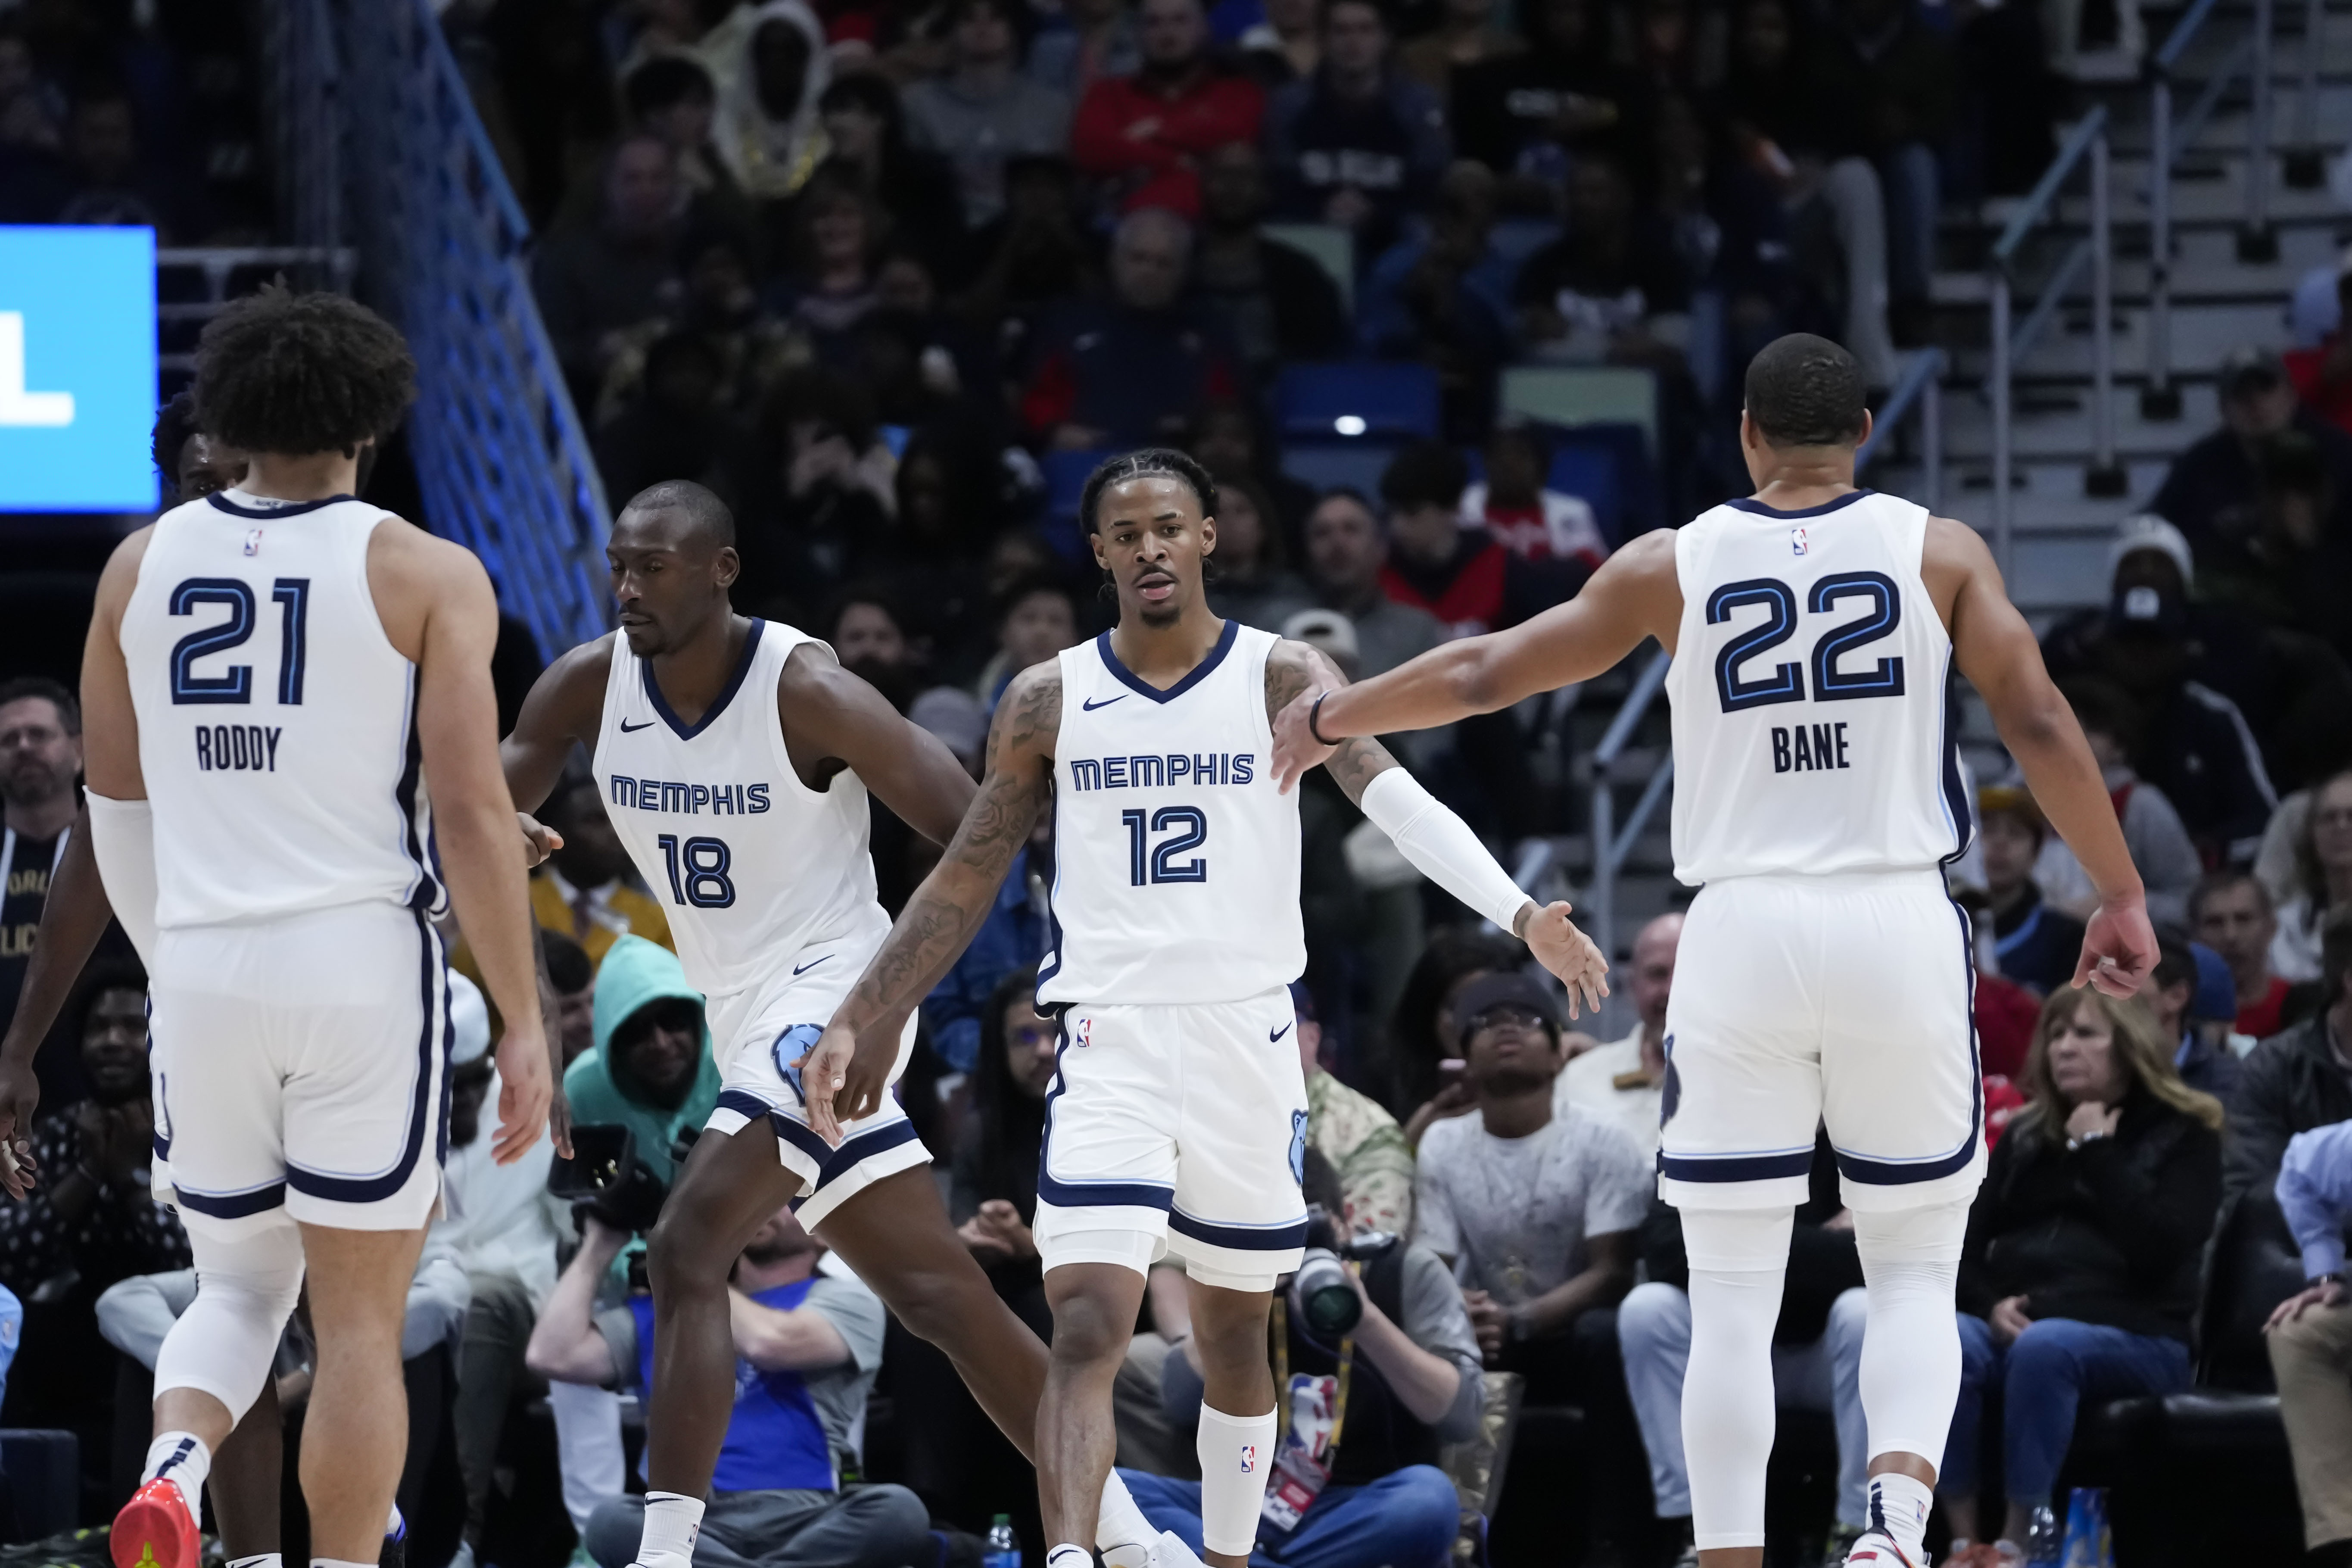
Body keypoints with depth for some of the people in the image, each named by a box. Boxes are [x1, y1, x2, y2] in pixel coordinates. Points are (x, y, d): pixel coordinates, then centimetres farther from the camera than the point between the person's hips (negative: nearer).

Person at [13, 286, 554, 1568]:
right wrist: (522, 1021, -4)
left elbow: (115, 805, 14)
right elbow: (471, 814, -10)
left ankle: (172, 1465, -13)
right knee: (360, 1319, 6)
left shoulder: (143, 564, 7)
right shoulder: (425, 576, -4)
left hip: (204, 971, 3)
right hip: (362, 963, -3)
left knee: (240, 1282, 17)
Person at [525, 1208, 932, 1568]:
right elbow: (554, 1357, 10)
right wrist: (600, 1246, 15)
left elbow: (769, 1344, -11)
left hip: (802, 1524, -2)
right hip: (691, 1528, 2)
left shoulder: (843, 1299, 10)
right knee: (613, 1522, -33)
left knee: (898, 1512, -35)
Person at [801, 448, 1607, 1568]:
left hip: (1247, 1034, 1)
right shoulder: (1048, 702, 4)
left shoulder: (1282, 679, -1)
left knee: (1234, 1334, 12)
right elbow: (965, 882, 10)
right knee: (1088, 1329, -16)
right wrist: (860, 1021, 5)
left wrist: (1519, 912, -30)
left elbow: (1397, 800, -15)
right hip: (1111, 1042, -1)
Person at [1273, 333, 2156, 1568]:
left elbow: (1481, 674, 10)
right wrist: (2120, 896, 7)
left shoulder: (1674, 565, 4)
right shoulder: (1938, 551, 3)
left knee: (1734, 1299, 5)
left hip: (1745, 932, 0)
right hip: (1900, 923, 0)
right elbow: (2038, 726, -2)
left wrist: (1330, 717, 26)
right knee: (1915, 1273, 9)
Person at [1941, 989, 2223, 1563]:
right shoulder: (2026, 1136, 22)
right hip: (2015, 1323, 4)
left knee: (2044, 1347, -40)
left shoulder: (2184, 1137, 8)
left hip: (2136, 1333, -4)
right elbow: (1968, 1244, 17)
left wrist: (2095, 1152, -5)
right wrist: (1991, 1304, -5)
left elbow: (2159, 1250, -9)